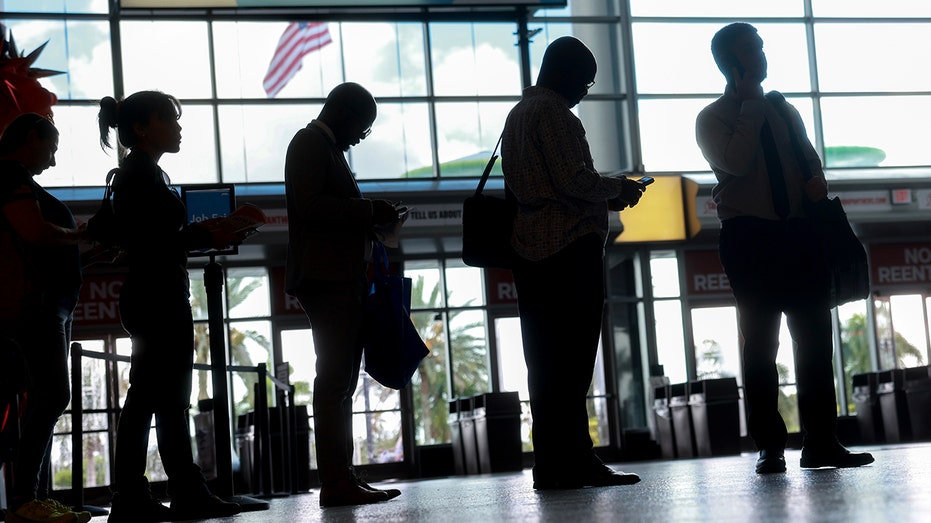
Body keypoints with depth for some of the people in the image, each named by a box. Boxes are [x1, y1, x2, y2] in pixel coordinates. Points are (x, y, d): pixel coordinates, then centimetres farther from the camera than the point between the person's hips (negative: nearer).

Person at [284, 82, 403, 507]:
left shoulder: (325, 146, 24)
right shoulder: (310, 143, -6)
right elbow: (310, 204, -19)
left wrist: (368, 219, 13)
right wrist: (369, 210, -16)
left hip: (341, 279, 11)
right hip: (327, 278, -11)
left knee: (340, 382, 9)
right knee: (335, 380, -13)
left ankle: (342, 478, 12)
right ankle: (337, 482, -14)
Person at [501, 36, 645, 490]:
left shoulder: (518, 114, 22)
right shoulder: (553, 112, -9)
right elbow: (575, 180, -17)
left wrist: (607, 197, 22)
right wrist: (619, 189, 0)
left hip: (530, 248, 10)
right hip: (568, 247, -10)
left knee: (545, 362, 8)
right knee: (571, 361, -8)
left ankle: (551, 465, 11)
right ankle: (574, 463, -7)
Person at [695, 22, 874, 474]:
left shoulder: (783, 111, 20)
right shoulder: (713, 118, 3)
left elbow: (809, 159, 23)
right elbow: (735, 162, -15)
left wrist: (817, 181, 0)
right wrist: (752, 106, -7)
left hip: (798, 232, 5)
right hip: (748, 237, -5)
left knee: (815, 338, 1)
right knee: (760, 344, -3)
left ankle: (820, 441, 5)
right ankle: (769, 446, 1)